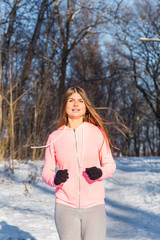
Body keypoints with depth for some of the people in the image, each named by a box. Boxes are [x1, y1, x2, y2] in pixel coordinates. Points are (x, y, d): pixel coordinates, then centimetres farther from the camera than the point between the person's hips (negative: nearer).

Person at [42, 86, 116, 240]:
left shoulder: (97, 132, 1)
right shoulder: (54, 137, 2)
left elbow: (110, 164, 9)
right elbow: (47, 171, 8)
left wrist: (100, 173, -13)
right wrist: (55, 179, -14)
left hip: (94, 205, -1)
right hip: (66, 206, 1)